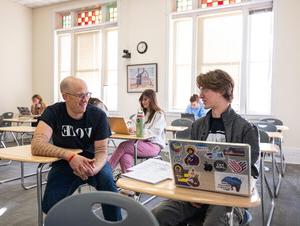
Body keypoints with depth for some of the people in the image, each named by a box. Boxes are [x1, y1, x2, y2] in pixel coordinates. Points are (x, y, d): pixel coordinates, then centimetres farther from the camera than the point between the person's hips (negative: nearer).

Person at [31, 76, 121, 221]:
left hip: (92, 161, 0)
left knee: (108, 181, -30)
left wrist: (94, 168, -36)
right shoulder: (53, 112, -14)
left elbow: (101, 151, -12)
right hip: (64, 163, 0)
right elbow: (37, 145, -27)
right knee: (51, 206, -21)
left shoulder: (98, 115, -13)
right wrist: (69, 155, -42)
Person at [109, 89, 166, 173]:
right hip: (142, 142, 6)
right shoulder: (142, 113, 24)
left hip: (154, 145, -6)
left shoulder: (159, 114, 0)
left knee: (123, 146, -24)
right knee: (125, 157, -28)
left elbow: (156, 132, -13)